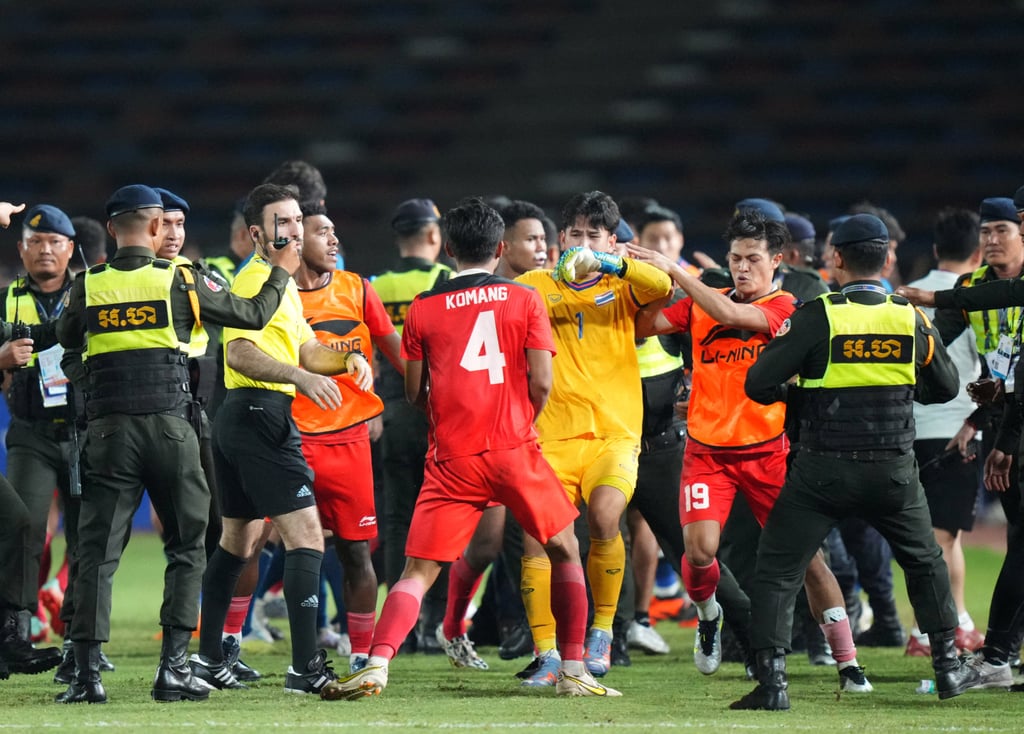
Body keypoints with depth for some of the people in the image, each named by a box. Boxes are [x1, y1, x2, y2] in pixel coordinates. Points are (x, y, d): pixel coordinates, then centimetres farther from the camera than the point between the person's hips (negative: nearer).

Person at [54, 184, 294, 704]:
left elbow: (66, 353, 15)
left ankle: (87, 672, -5)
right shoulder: (180, 280, -1)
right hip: (169, 426, -1)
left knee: (97, 550, 3)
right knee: (187, 547, 9)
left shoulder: (88, 286, 4)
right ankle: (174, 668, 2)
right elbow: (253, 315, 8)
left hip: (108, 429, 1)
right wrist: (281, 275, 24)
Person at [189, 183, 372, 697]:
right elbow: (240, 352, -25)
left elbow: (307, 351, 24)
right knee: (306, 536, -15)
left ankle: (208, 658, 24)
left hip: (238, 419, 11)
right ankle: (305, 666, -21)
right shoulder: (258, 280, -12)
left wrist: (348, 360, 5)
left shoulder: (282, 282, 21)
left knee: (238, 539, 18)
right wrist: (301, 377, -37)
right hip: (262, 416, -11)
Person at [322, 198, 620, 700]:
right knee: (564, 550, 17)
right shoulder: (524, 300, 2)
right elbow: (541, 384, -4)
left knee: (418, 571, 0)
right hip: (514, 450, 0)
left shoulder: (422, 310, 4)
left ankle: (376, 667, -20)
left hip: (451, 459, 0)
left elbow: (414, 393, 6)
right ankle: (573, 672, 14)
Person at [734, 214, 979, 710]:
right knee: (924, 562, 25)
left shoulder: (817, 316, -11)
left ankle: (772, 682, -4)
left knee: (777, 571, 6)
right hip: (893, 472, 3)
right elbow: (945, 387, 14)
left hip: (822, 471, -3)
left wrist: (797, 390, 9)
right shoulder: (912, 319, -1)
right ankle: (948, 668, 27)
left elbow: (759, 385, -11)